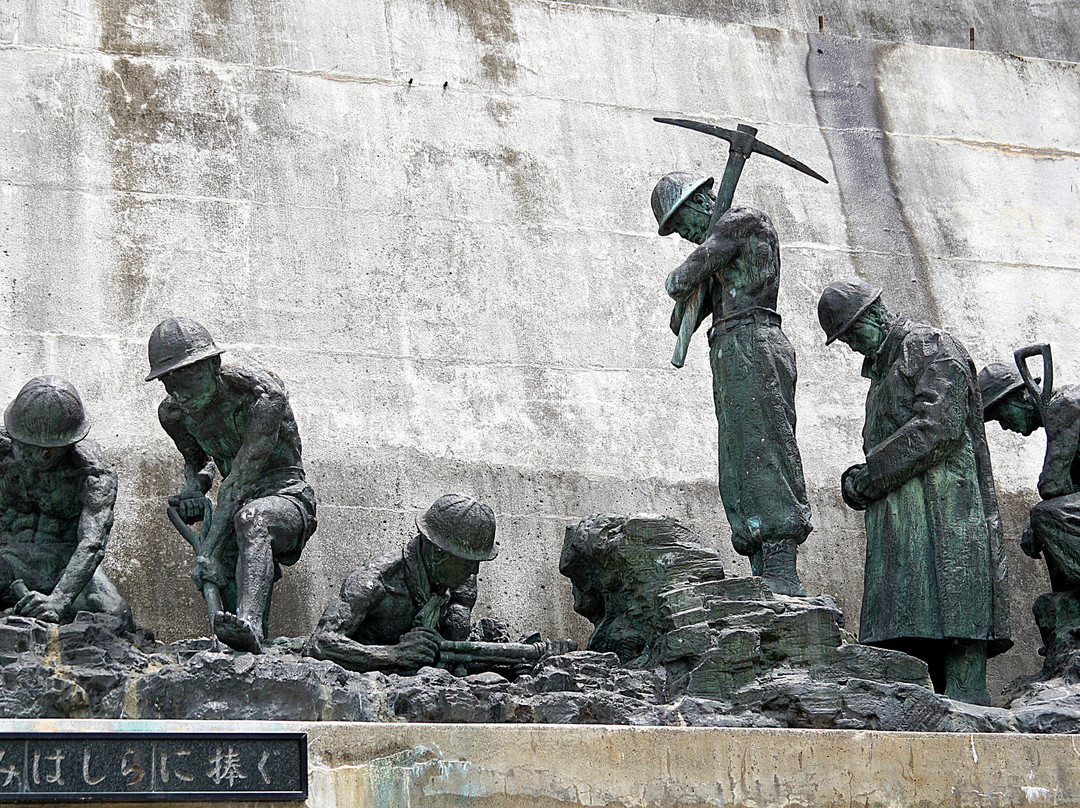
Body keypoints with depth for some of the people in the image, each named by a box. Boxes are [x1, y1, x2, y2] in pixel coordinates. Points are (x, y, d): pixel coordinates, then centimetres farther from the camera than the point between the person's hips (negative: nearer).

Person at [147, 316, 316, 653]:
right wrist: (194, 487, -2)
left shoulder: (263, 395, -21)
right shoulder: (174, 412, 1)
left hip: (286, 494, -7)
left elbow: (240, 477, -27)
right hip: (237, 504, 7)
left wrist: (208, 550, -33)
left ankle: (249, 626, -61)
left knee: (251, 518, -41)